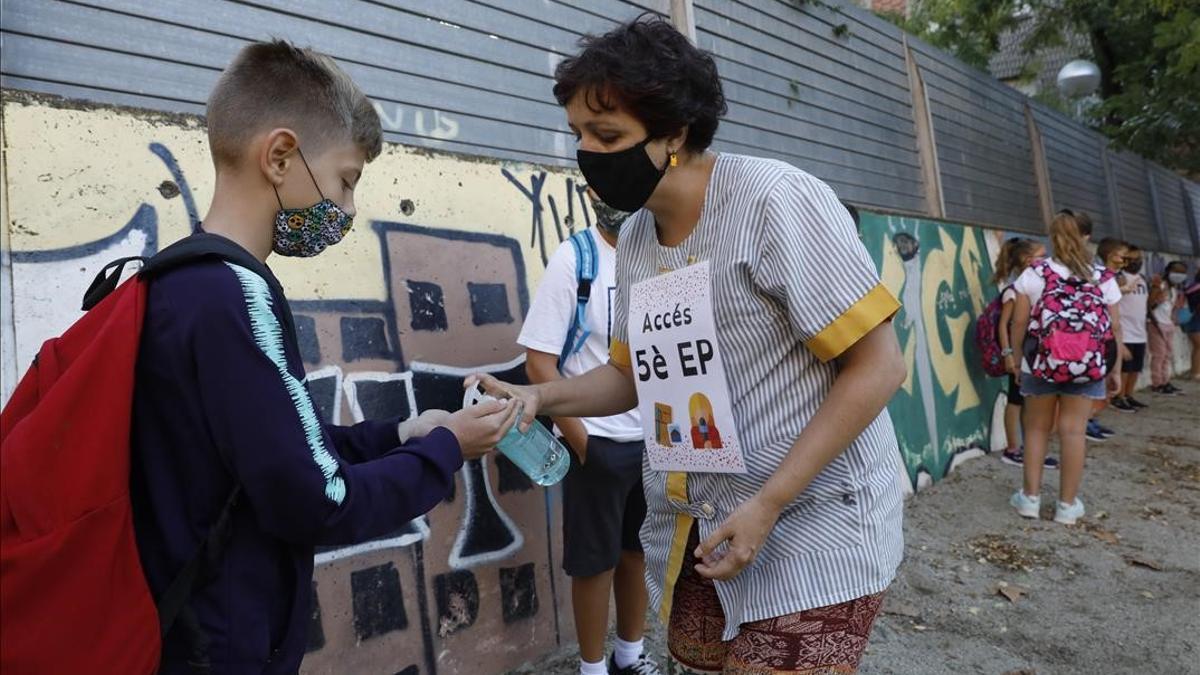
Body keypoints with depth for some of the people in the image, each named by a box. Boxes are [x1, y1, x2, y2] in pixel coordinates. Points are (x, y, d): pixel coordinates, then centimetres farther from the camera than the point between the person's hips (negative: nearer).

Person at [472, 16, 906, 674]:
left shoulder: (774, 201, -16)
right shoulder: (634, 237, 5)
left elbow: (878, 366, -17)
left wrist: (768, 504, -20)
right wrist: (538, 397, -4)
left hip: (809, 531, -6)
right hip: (693, 533, 7)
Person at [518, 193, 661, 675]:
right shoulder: (573, 259, -10)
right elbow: (539, 362, -12)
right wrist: (579, 440, -13)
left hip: (655, 439, 5)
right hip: (599, 442, -5)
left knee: (640, 551, 17)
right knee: (596, 561, 7)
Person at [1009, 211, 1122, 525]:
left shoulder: (1033, 274, -4)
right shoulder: (1103, 279, 0)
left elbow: (1019, 323, -4)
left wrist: (1017, 358, 9)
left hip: (1041, 362, 0)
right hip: (1087, 366, 1)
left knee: (1037, 428, 11)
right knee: (1073, 431, 4)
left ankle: (1030, 497, 15)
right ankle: (1068, 504, 11)